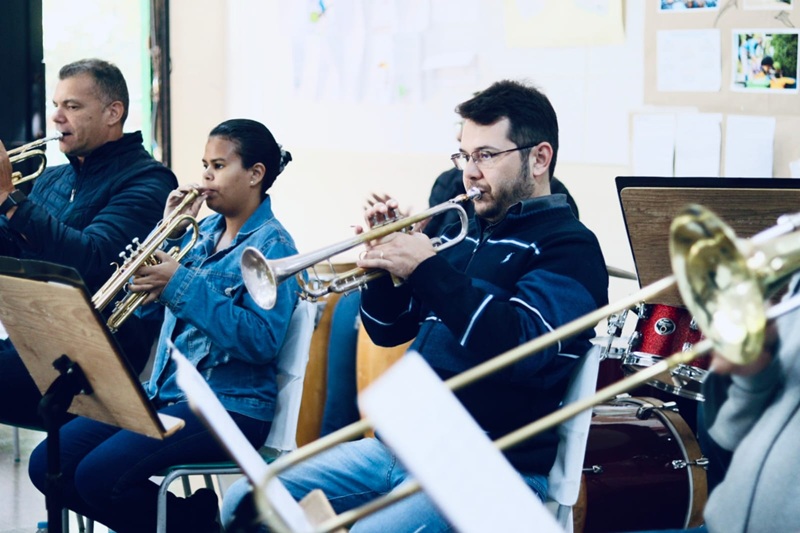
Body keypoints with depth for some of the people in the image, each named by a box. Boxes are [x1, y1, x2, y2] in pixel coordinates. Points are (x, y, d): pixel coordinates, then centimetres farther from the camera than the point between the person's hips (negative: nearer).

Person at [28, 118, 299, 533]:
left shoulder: (271, 245, -8)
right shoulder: (204, 232, 15)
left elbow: (262, 342, -21)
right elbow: (146, 304, 16)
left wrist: (181, 282, -21)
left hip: (229, 405, -8)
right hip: (166, 391, 8)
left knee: (99, 475, -24)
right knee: (48, 464, -3)